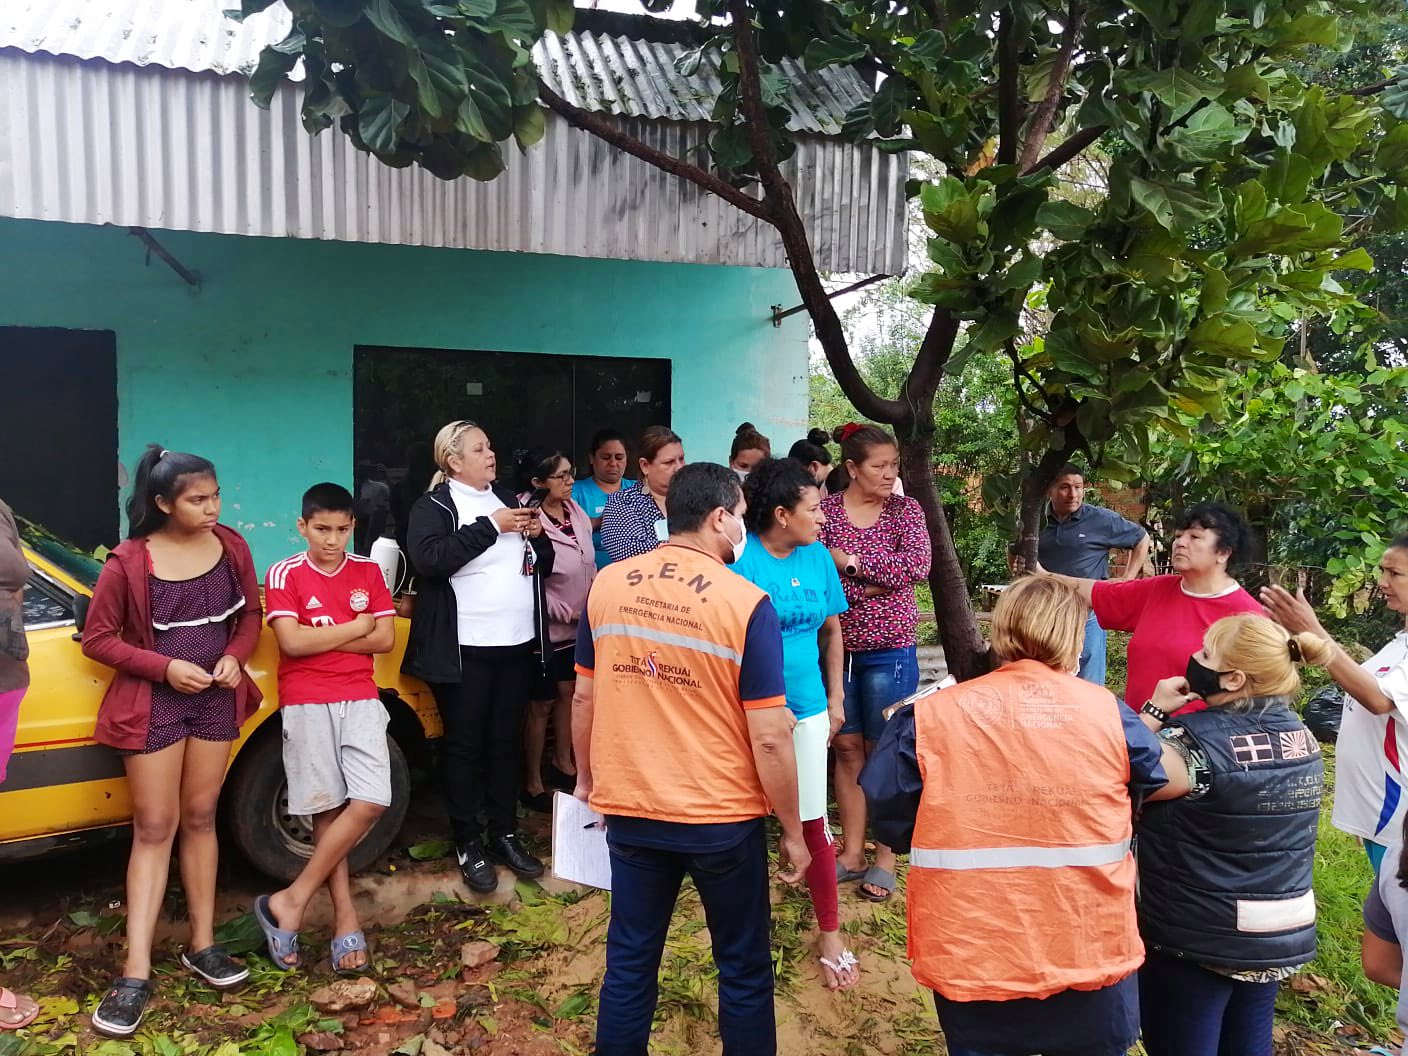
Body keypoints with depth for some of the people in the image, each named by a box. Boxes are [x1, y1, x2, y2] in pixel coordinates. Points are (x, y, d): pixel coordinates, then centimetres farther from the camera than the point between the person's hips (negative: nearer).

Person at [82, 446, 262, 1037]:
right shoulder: (128, 562, -14)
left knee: (200, 818, 12)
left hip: (216, 700, 3)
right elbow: (97, 639, -8)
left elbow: (250, 614, 9)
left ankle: (202, 945, 23)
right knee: (153, 829, -1)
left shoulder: (231, 546, -2)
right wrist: (164, 667, -19)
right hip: (153, 705, -3)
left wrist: (235, 657, -10)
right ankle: (136, 972, 6)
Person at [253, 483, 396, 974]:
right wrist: (355, 628, -6)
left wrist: (320, 638, -8)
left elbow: (385, 639, 1)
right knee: (327, 810, 1)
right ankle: (345, 916, 11)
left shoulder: (367, 572, 8)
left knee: (370, 803, -9)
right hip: (307, 705, -2)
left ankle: (290, 902, 2)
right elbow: (292, 643, -13)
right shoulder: (284, 574, -1)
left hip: (360, 701, 3)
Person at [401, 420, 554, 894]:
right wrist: (492, 526, -20)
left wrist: (537, 535, -2)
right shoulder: (433, 506, -3)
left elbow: (543, 565, 20)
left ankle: (505, 834, 24)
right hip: (464, 649, -5)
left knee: (507, 741, 12)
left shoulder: (508, 499, 14)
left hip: (518, 644, 5)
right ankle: (468, 845, 15)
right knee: (465, 744, 3)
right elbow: (428, 558, -23)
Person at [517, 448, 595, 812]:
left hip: (579, 625, 7)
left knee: (568, 693, 19)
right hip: (547, 627, -7)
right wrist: (566, 611, -19)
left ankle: (562, 764, 37)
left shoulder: (575, 510, 1)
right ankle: (533, 783, 20)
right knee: (541, 705, 5)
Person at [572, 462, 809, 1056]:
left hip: (629, 810, 4)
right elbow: (769, 739, -15)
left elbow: (584, 698, 6)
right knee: (743, 968, 16)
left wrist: (587, 777, 21)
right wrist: (792, 831, -3)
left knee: (629, 961, 18)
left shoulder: (607, 585, -4)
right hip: (722, 818, -3)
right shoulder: (746, 603, -16)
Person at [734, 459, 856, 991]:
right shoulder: (738, 557, -15)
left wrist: (835, 697, 13)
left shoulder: (817, 556, 1)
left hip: (806, 707, 3)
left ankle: (829, 933, 24)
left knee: (813, 821, 8)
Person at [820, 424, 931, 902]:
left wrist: (850, 561, -17)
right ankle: (852, 853, 22)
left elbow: (918, 566, -15)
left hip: (889, 649, -1)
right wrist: (872, 584, -18)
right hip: (836, 646, 1)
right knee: (847, 748, 10)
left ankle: (884, 858, 19)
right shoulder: (824, 510, -1)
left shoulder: (905, 509, -1)